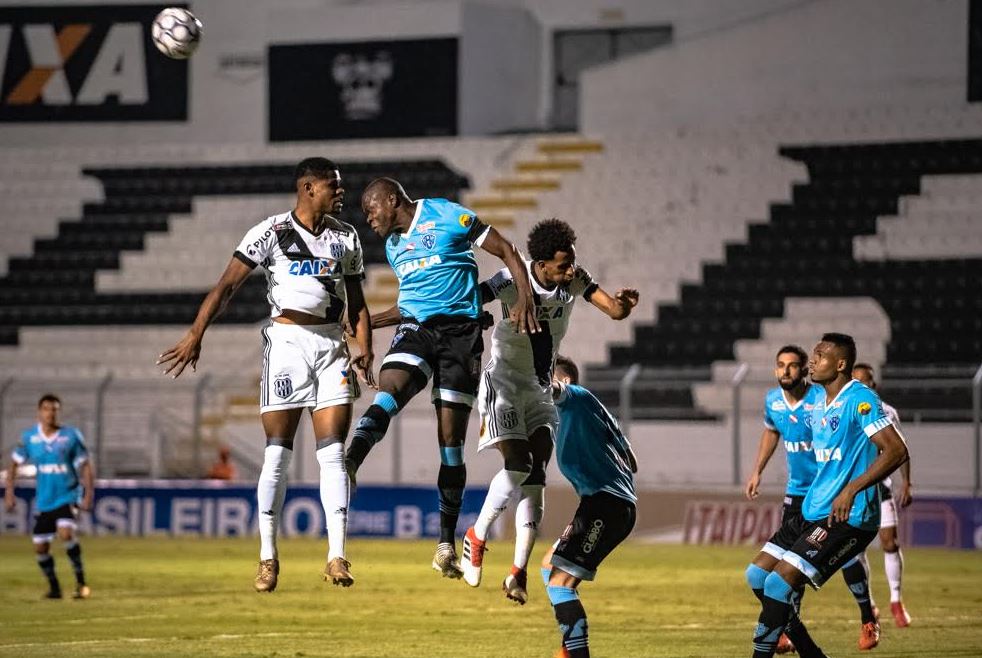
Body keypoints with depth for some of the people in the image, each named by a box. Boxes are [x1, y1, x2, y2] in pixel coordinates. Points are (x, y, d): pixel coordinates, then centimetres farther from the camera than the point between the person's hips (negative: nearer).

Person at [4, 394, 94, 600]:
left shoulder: (71, 435, -6)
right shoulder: (29, 437, -1)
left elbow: (85, 465, -1)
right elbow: (15, 463, 10)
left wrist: (89, 494, -10)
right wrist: (9, 493, 4)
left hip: (68, 497, -4)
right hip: (43, 501, 4)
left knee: (66, 533, -27)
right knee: (40, 547, 4)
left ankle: (81, 581, -13)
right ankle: (54, 587, 26)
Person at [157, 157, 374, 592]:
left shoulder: (346, 237, 11)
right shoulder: (272, 232, -3)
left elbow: (357, 303, 15)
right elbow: (228, 284, -7)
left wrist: (365, 350, 0)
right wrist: (196, 335, -17)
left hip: (332, 347, 3)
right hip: (286, 341, -3)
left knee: (333, 453, -3)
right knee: (278, 453, -2)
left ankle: (336, 556, -3)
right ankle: (268, 558, 6)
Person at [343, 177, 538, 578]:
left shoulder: (447, 216, -2)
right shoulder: (393, 245, 19)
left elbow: (507, 252, -2)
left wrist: (524, 298, -15)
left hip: (460, 331, -4)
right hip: (416, 330, 4)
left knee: (451, 438, -2)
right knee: (388, 392, -29)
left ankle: (447, 544, 4)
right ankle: (348, 466, -54)